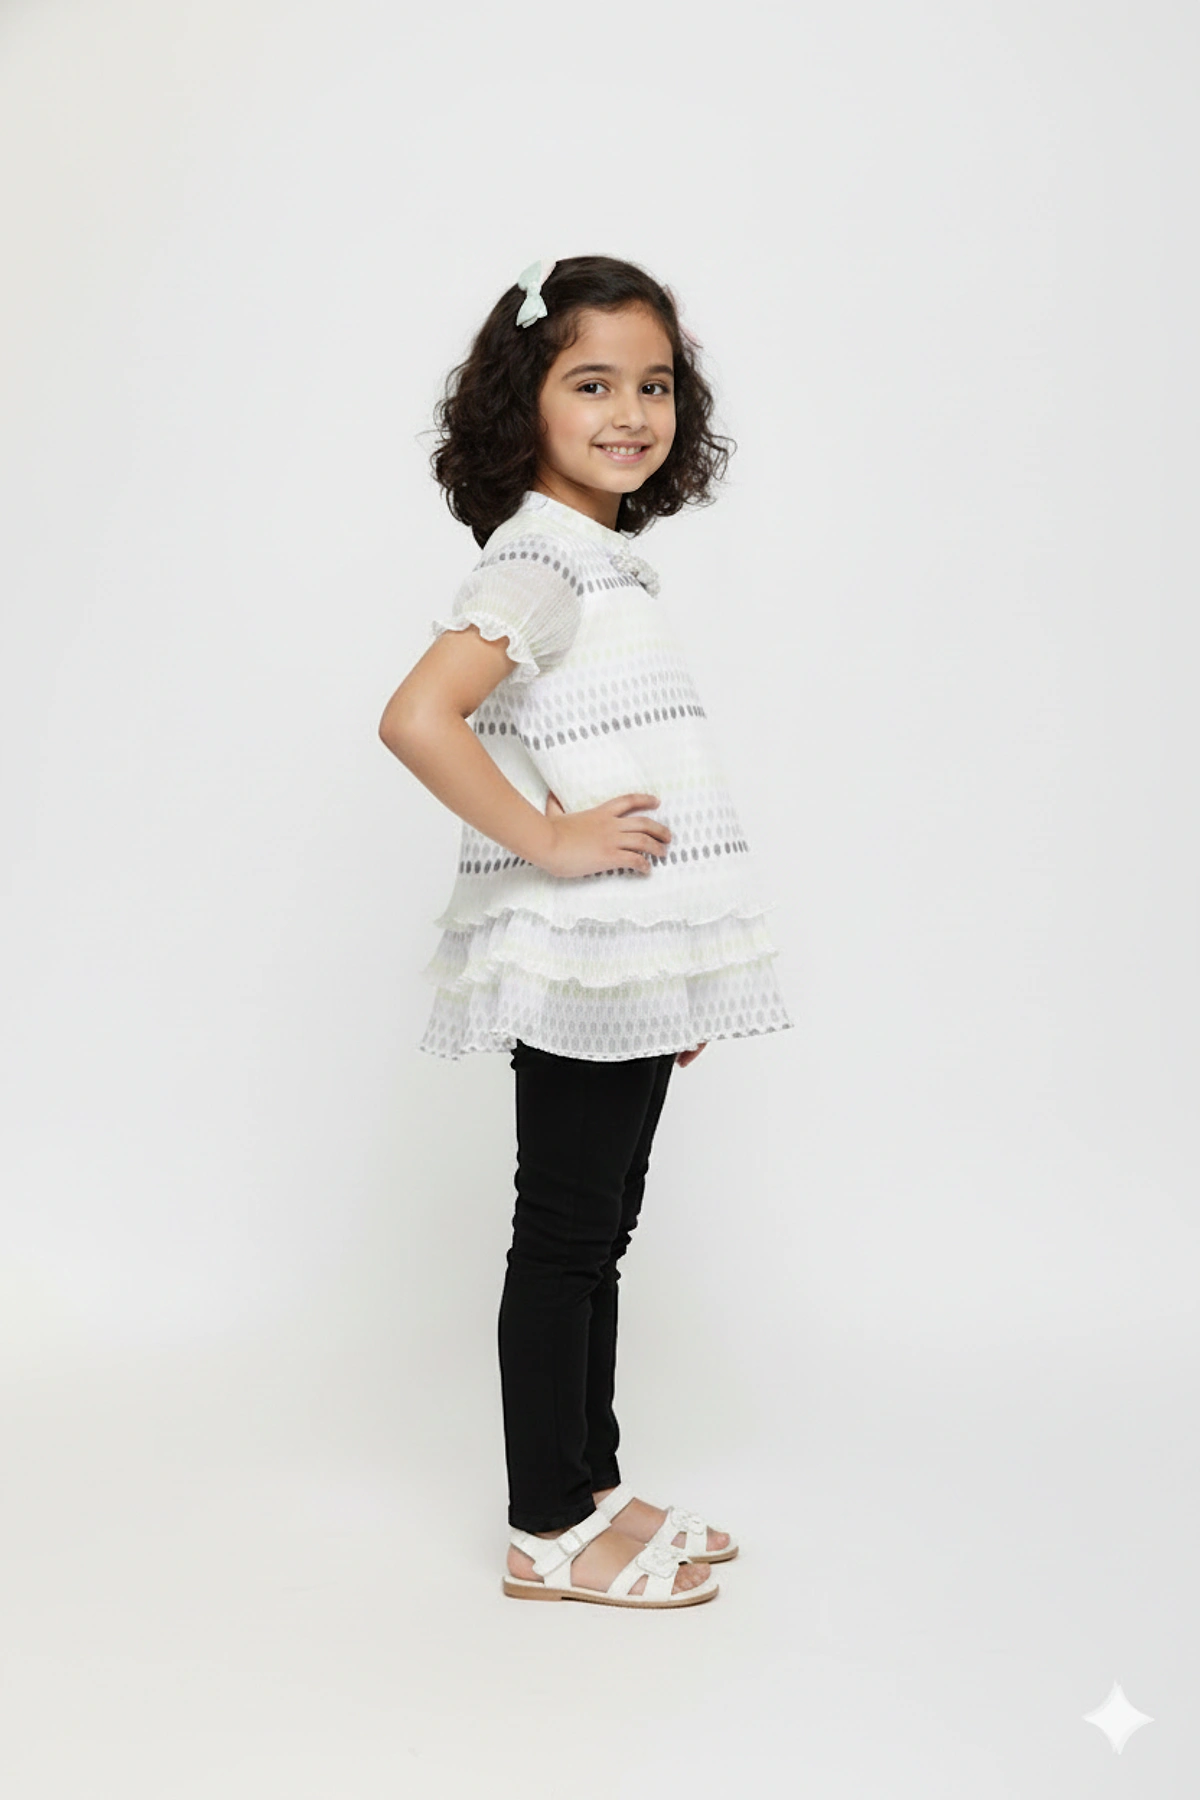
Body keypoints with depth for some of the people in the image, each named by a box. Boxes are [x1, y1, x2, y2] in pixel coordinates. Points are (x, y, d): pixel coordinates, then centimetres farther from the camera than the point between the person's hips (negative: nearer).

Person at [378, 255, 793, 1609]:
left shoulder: (609, 558, 16)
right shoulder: (540, 555, -13)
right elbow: (417, 718, -28)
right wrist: (546, 839, -20)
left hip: (634, 968, 9)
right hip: (580, 964, -9)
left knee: (598, 1229, 16)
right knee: (565, 1234, 1)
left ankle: (593, 1490, 29)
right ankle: (548, 1533, 14)